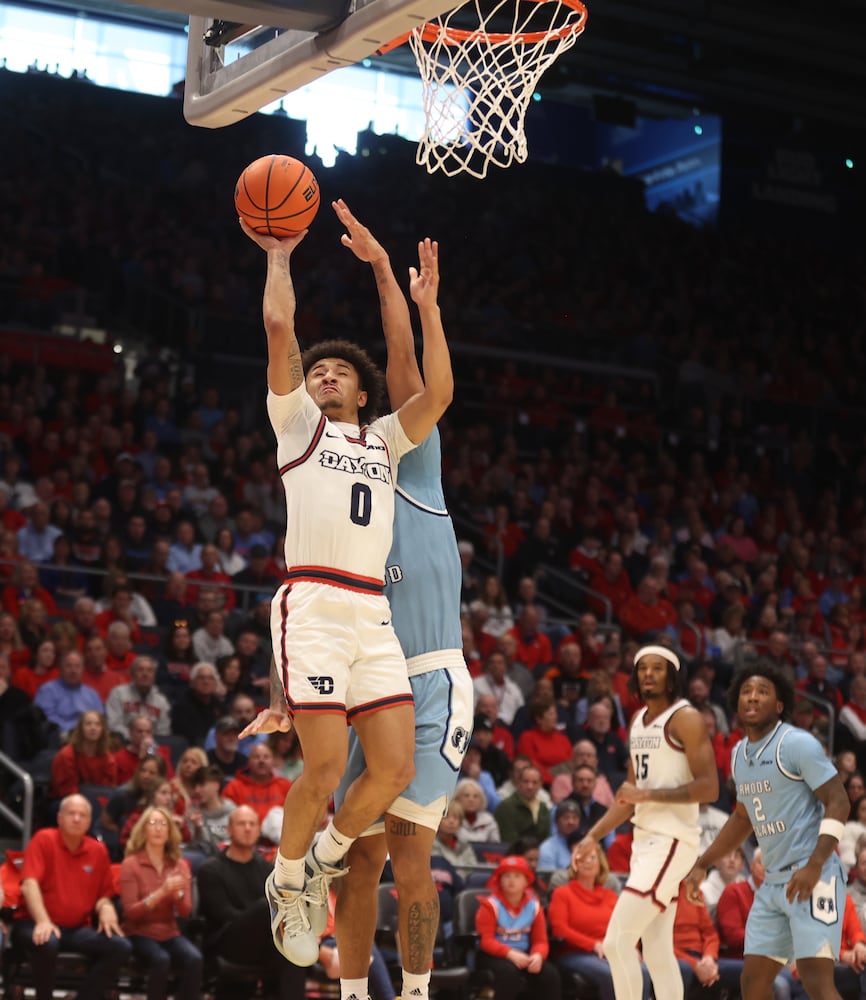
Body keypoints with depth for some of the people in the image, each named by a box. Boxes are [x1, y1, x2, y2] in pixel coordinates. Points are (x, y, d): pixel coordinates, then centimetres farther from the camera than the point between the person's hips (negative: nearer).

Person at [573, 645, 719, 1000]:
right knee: (657, 953, 8)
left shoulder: (685, 718, -9)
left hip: (672, 841, -9)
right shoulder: (638, 721, 17)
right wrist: (594, 836, 17)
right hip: (645, 838, 9)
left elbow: (708, 788, -18)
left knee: (617, 941, -13)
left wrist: (648, 794, -19)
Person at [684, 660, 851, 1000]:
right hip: (773, 883, 8)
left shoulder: (798, 744, -11)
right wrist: (702, 865, 24)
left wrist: (814, 866, -25)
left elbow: (837, 802, -15)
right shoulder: (739, 754, 13)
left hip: (814, 878, -8)